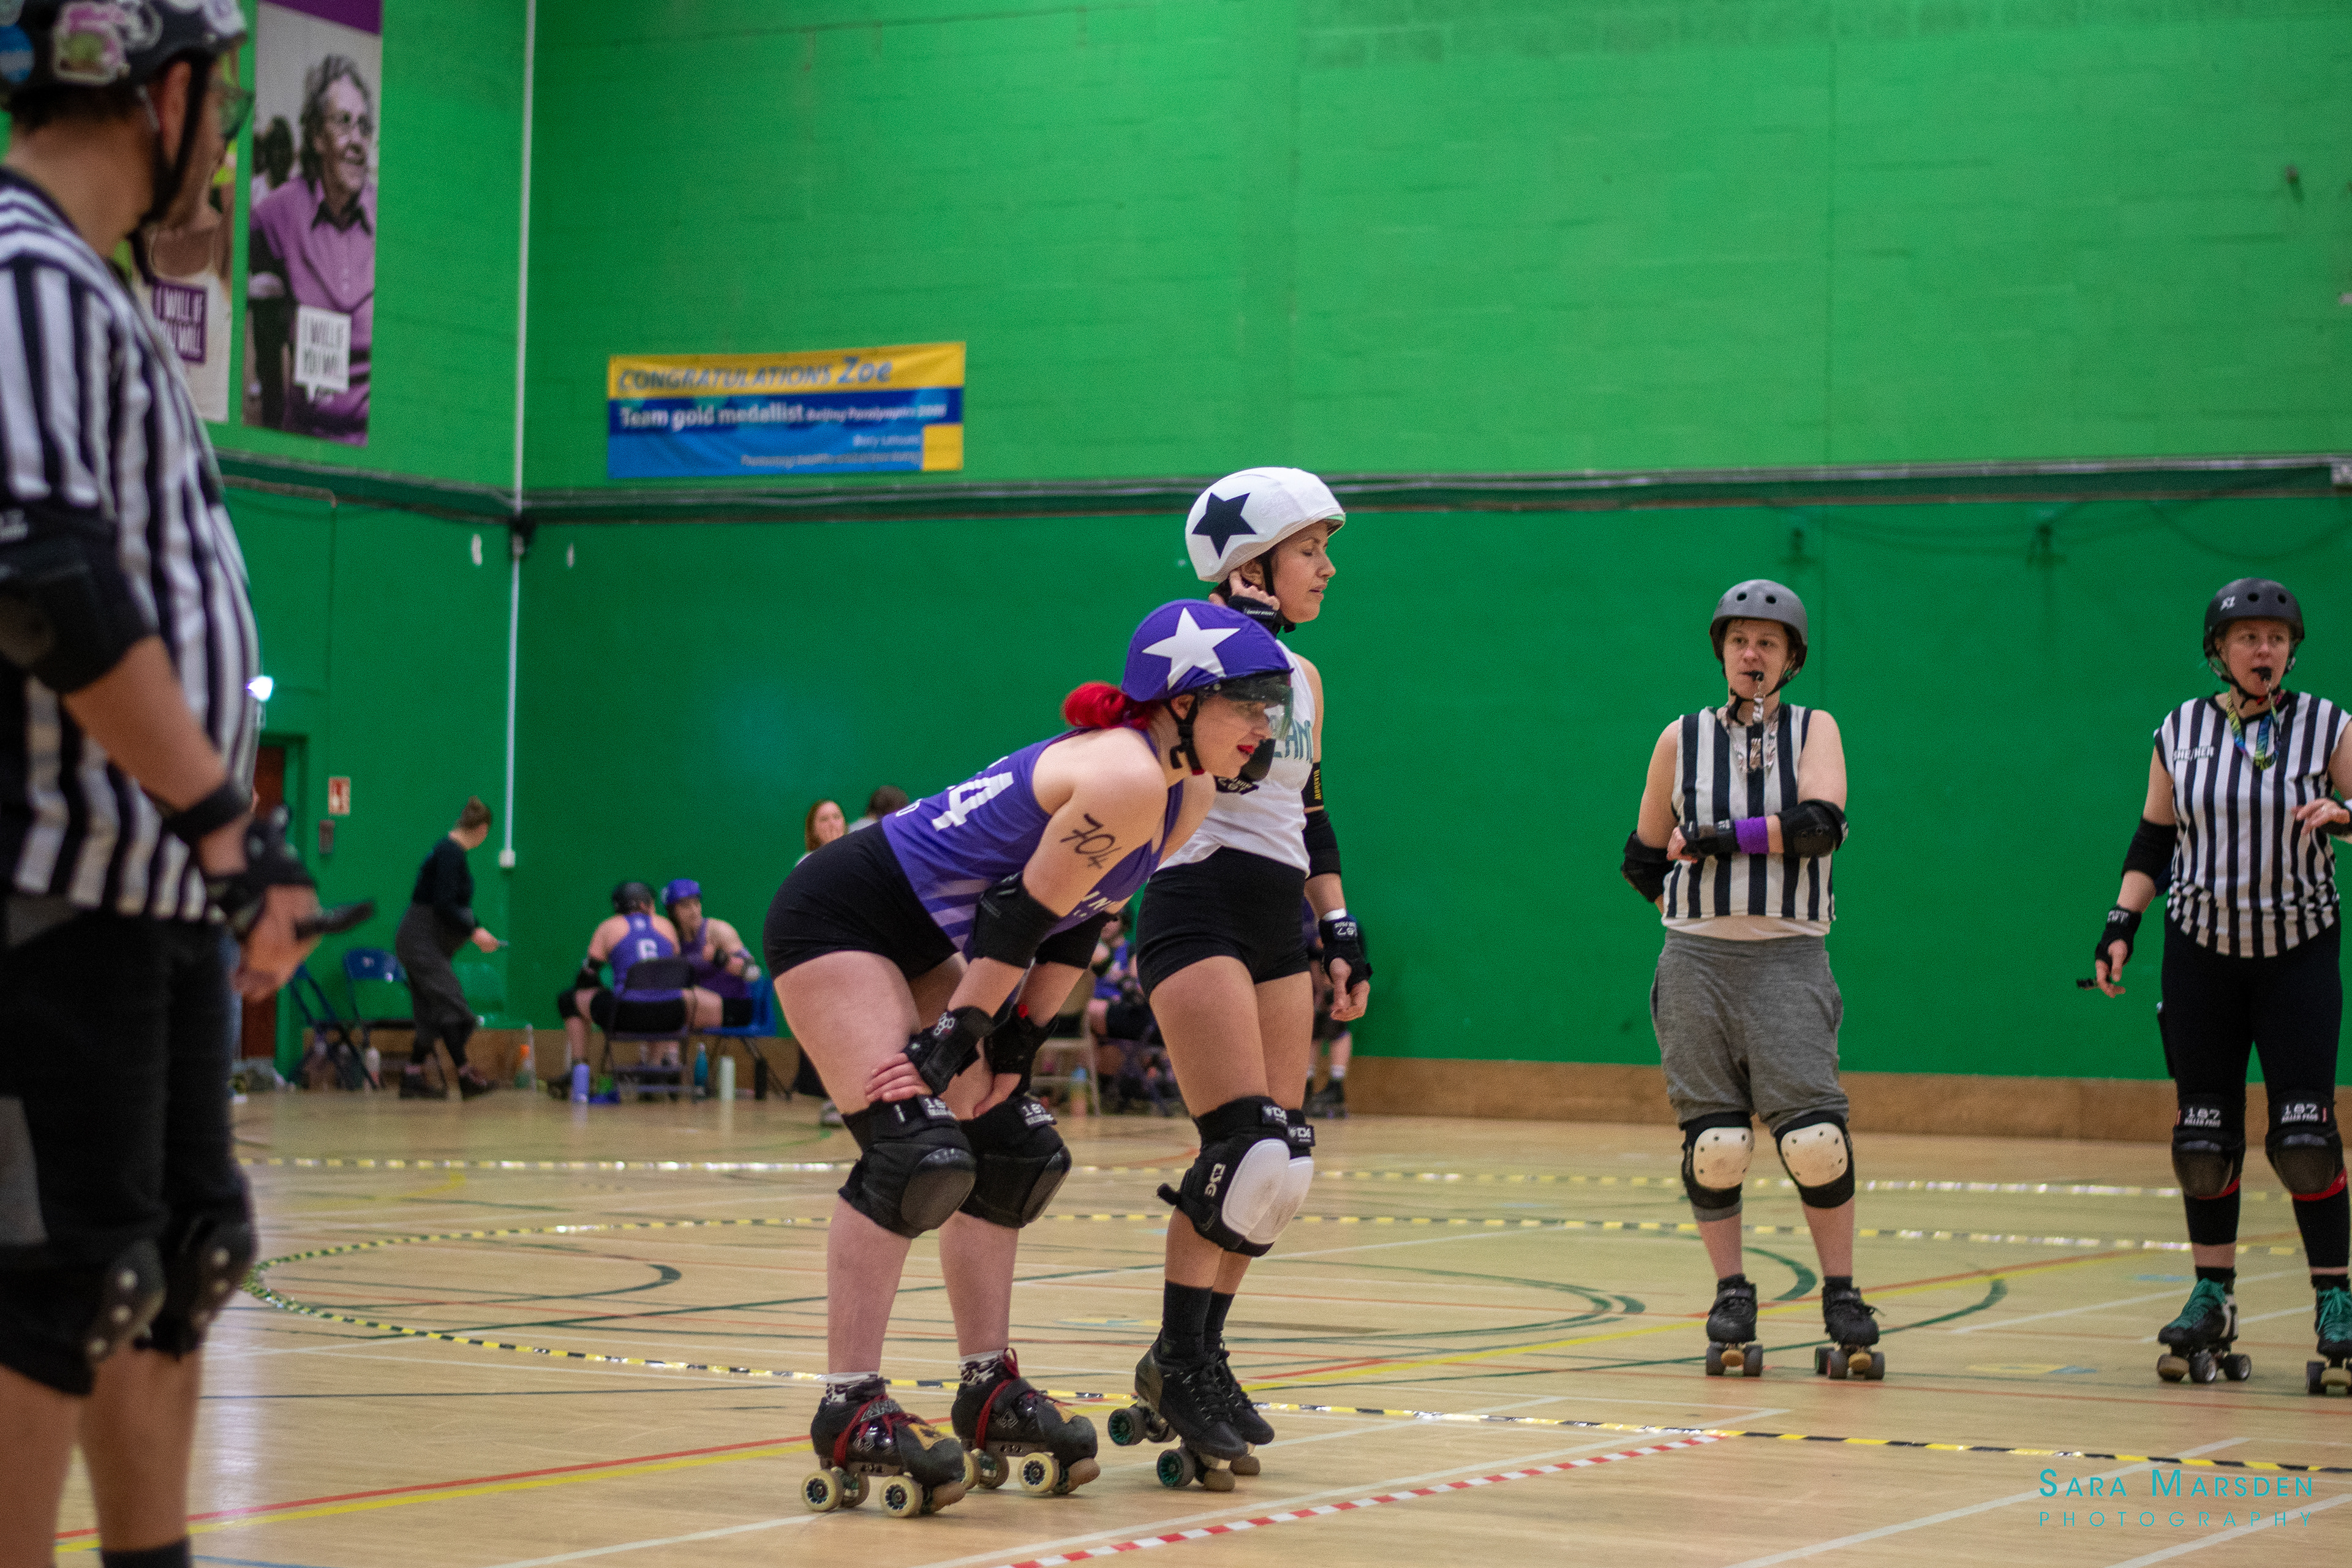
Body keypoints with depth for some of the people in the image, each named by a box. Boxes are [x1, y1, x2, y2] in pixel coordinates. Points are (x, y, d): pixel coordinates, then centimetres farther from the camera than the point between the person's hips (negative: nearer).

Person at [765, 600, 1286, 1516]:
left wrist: (1013, 1051, 5)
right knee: (916, 1152, -20)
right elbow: (1022, 916, -24)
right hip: (836, 917, -10)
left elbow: (1078, 925, 9)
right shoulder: (1126, 778, -26)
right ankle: (850, 1412, -16)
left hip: (919, 943, 10)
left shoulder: (1188, 795, 4)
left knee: (1016, 1155, 9)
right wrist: (956, 1040, -18)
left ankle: (990, 1394, 17)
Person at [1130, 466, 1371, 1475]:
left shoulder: (1302, 676, 18)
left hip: (1275, 925, 8)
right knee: (1249, 1155, -17)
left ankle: (1204, 1359, 14)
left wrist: (1342, 932, 19)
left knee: (1284, 1170, 3)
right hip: (1199, 911, -8)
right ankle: (1177, 1364, -5)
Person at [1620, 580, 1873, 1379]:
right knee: (1712, 1142, -2)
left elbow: (1819, 824, -12)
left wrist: (1713, 839, -12)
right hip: (1697, 959, 2)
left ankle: (1842, 1300, -3)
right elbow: (1643, 859, 19)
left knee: (1813, 1136, -13)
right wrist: (1691, 913, 8)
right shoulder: (1682, 738, 11)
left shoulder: (1813, 730, 7)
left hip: (1789, 959, -2)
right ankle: (1731, 1299, 8)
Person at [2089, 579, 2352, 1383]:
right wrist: (2121, 925, 0)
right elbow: (2152, 842, 10)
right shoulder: (2181, 731, 6)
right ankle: (2212, 1299, 12)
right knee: (2203, 1135, 2)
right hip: (2201, 953, 2)